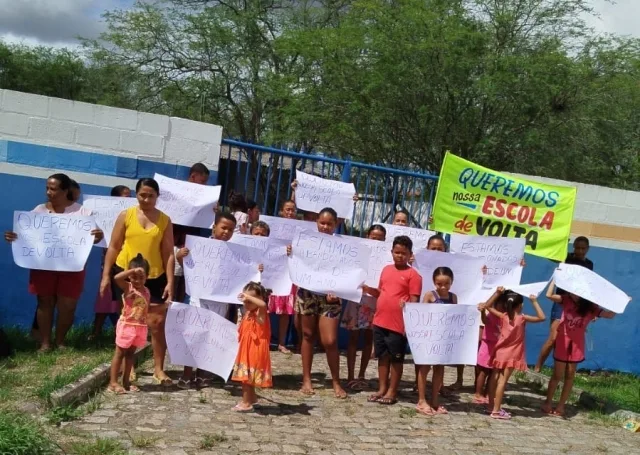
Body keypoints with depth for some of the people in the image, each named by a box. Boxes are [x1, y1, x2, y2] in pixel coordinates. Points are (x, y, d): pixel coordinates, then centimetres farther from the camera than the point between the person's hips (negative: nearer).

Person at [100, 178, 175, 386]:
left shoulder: (164, 220, 2)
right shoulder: (125, 215, 1)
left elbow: (168, 253, 2)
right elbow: (114, 247, 4)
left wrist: (170, 282, -4)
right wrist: (106, 275, 0)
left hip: (154, 277, 0)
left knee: (157, 323, -2)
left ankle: (159, 369, 9)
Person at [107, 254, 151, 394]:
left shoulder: (146, 291, 8)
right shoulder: (127, 287, -10)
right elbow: (116, 278, -29)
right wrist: (133, 270, -31)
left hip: (140, 326, 6)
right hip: (127, 325, -6)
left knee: (130, 353, 14)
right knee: (120, 353, 0)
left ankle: (126, 381, 21)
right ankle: (113, 383, 4)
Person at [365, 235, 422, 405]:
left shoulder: (413, 274, -7)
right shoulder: (386, 269, 12)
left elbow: (414, 301, -10)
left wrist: (406, 304, -30)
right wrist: (368, 289, 4)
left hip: (398, 324, -6)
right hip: (380, 321, 6)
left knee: (396, 358, 5)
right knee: (382, 356, 14)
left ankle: (392, 392, 14)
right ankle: (382, 389, 24)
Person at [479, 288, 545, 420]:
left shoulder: (503, 316, -2)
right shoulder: (522, 318, -12)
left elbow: (487, 306, 4)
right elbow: (541, 317, -10)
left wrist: (497, 293, 1)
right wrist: (534, 302, -8)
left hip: (500, 352, 5)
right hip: (511, 355, -5)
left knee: (494, 378, 12)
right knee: (502, 381, -6)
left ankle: (491, 406, 22)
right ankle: (496, 410, -5)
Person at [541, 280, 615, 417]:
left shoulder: (591, 307, -3)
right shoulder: (566, 299, -4)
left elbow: (610, 315, -9)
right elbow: (549, 295, -17)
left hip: (577, 344, 2)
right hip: (563, 341, -1)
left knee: (570, 375, 7)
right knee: (558, 375, 2)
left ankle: (561, 406, 16)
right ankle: (547, 403, 13)